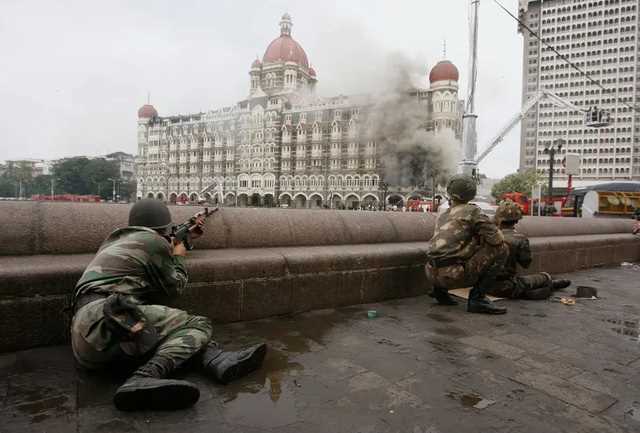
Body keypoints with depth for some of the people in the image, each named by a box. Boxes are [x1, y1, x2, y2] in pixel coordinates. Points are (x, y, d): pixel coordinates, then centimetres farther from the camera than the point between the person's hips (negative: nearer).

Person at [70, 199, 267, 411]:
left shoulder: (116, 239, 27)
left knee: (175, 332, 6)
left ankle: (219, 361, -23)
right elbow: (173, 287, 11)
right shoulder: (152, 241, 1)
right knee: (198, 326, -11)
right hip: (106, 318, -9)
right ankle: (143, 381, -33)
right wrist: (179, 257, 28)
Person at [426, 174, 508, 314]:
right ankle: (477, 298, -2)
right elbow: (497, 239, -5)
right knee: (500, 249, 2)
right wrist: (481, 240, 16)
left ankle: (440, 289, 17)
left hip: (432, 274, 7)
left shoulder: (443, 216, 20)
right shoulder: (472, 211, 0)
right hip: (453, 275, -7)